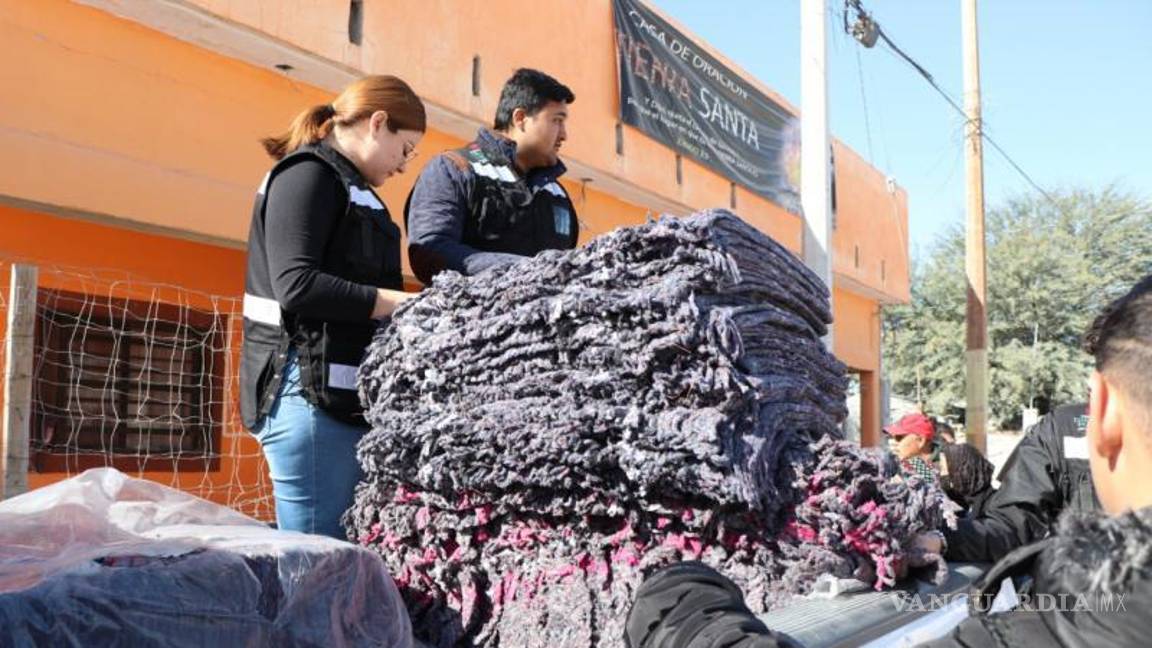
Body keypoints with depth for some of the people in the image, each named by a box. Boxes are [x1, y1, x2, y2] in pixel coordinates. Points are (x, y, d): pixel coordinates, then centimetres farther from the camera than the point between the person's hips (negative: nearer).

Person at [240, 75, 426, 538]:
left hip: (348, 398, 9)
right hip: (311, 394, -9)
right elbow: (297, 286, -18)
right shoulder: (308, 174, -6)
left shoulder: (348, 186, 23)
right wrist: (405, 305, -15)